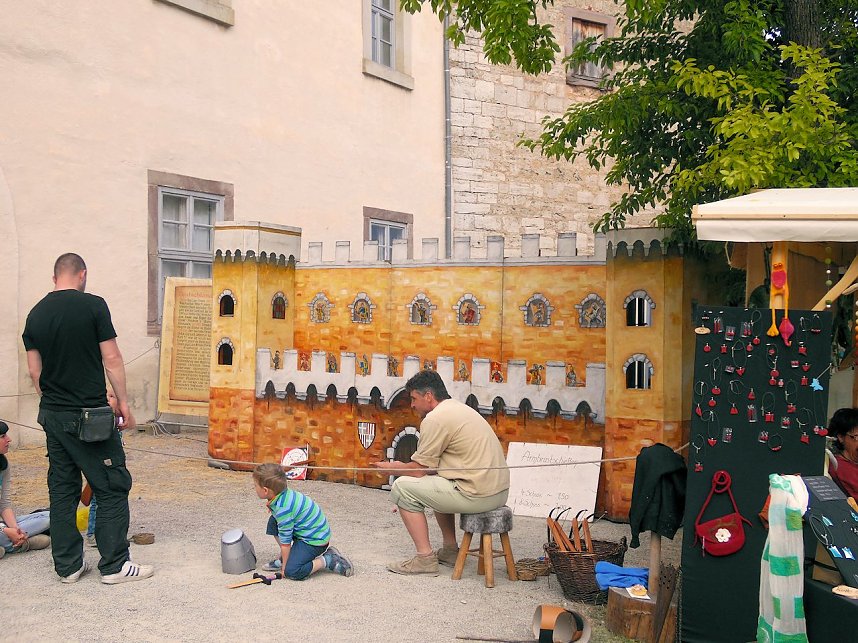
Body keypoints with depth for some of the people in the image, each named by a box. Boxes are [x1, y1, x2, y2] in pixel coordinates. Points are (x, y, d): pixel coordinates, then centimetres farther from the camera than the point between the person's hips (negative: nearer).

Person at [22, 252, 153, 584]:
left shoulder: (36, 314, 7)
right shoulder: (93, 305, -9)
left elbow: (34, 370, 10)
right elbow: (111, 359, -9)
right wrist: (123, 402, -1)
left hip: (52, 415, 6)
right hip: (89, 414, -6)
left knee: (62, 489, 12)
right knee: (112, 487, 2)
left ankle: (68, 565, 17)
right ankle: (114, 565, 4)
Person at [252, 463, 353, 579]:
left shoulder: (283, 509, -29)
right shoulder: (285, 493, -2)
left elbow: (285, 541, -21)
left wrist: (285, 568, -11)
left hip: (315, 539, -10)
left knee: (292, 572, -20)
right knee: (273, 521, 10)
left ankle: (328, 560, -8)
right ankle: (283, 558, 18)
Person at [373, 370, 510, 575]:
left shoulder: (435, 418, -10)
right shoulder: (459, 408, 19)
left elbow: (419, 469, -7)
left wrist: (392, 468, 11)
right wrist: (402, 467, 23)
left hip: (478, 495, -10)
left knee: (403, 487, -1)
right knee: (435, 481, 32)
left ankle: (425, 558, -1)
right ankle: (450, 550, 30)